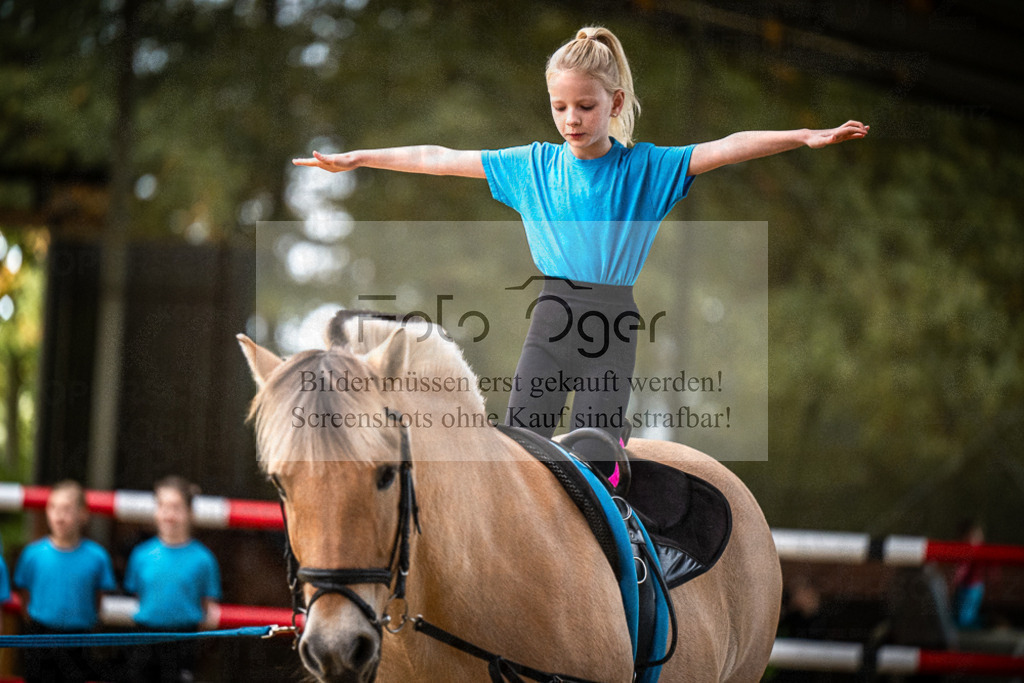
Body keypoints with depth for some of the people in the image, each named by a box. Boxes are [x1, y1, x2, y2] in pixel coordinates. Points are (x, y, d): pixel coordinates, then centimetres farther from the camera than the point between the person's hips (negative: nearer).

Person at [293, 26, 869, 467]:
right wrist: (357, 158, 11)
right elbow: (439, 159, 10)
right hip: (550, 322, 2)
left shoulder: (645, 167, -1)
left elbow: (727, 149, -10)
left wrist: (806, 137, -22)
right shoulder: (532, 165, 6)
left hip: (612, 331, -2)